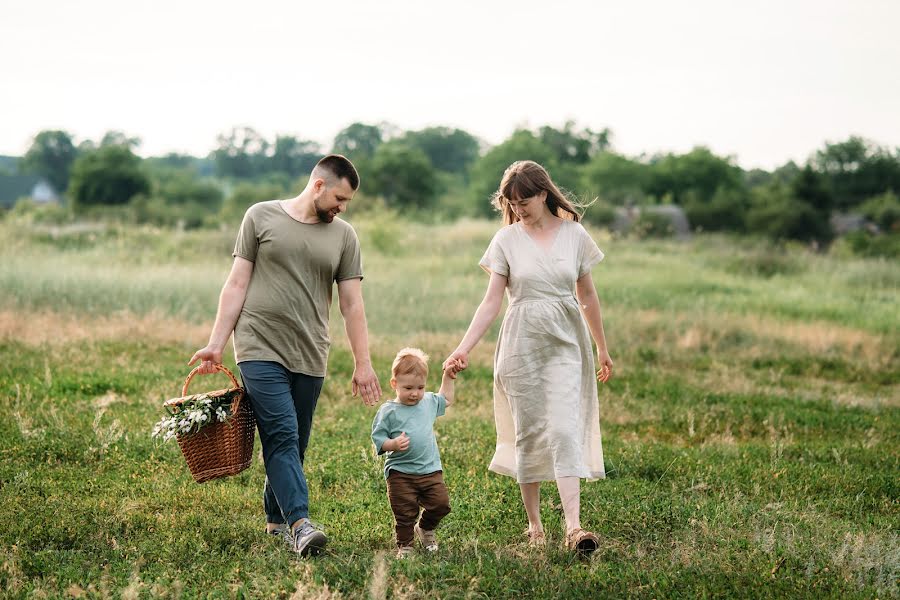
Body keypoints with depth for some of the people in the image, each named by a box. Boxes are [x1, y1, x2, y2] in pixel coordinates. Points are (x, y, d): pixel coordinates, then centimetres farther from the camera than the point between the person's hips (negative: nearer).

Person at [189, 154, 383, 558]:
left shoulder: (343, 236, 11)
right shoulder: (261, 217, 4)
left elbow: (352, 305, 11)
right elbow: (237, 285, 4)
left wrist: (363, 364, 5)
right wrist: (216, 344, -1)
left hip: (310, 358, 3)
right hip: (261, 349, -3)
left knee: (293, 445, 6)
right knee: (282, 437, -15)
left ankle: (276, 521, 20)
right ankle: (300, 523, -22)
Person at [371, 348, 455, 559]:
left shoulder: (428, 402, 10)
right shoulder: (388, 411, -7)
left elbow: (446, 400, 31)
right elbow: (378, 439, -7)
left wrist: (447, 377, 23)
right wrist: (394, 444, -25)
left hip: (430, 470, 4)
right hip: (400, 472, -4)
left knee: (441, 504, -3)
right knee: (405, 514, -3)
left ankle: (425, 528, 25)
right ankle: (404, 545, 17)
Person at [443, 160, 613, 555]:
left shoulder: (574, 234, 3)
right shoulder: (507, 240, 1)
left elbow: (587, 296, 13)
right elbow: (492, 301, -2)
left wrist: (602, 348, 19)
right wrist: (464, 348, -13)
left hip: (565, 345, 0)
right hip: (521, 345, 0)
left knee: (565, 430, -12)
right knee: (528, 433, 4)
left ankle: (573, 528, -20)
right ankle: (534, 525, 15)